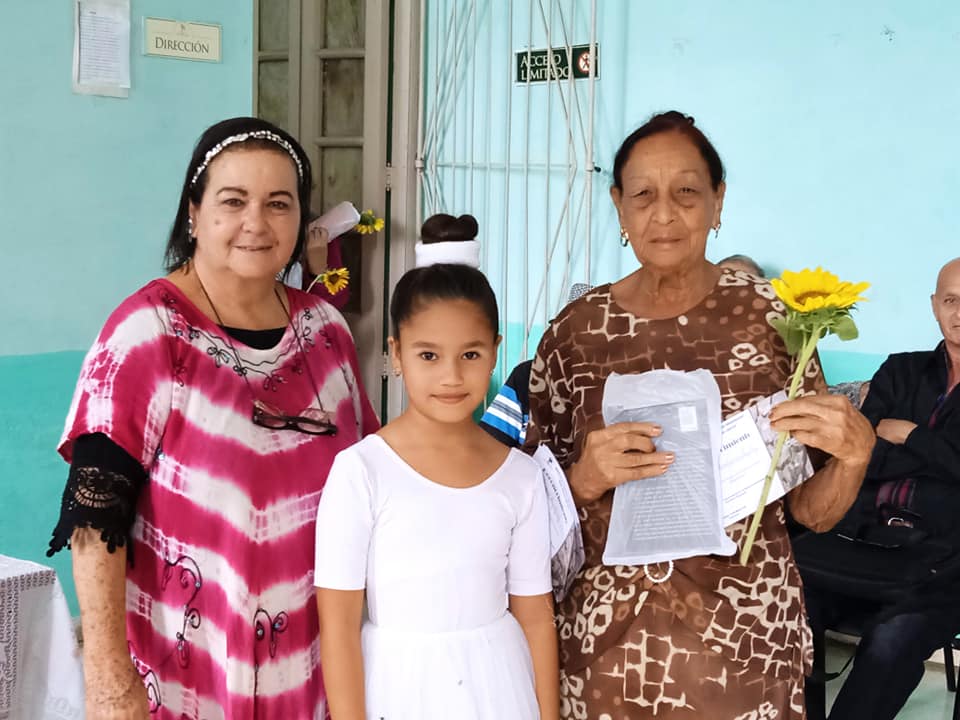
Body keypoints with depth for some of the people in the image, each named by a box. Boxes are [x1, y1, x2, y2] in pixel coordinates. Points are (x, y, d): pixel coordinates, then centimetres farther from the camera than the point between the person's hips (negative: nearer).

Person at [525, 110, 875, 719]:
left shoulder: (772, 317, -7)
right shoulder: (576, 331, -5)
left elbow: (812, 511, 0)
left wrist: (854, 452, -19)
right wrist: (587, 479, -17)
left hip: (745, 640, 0)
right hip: (609, 638, 1)